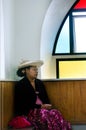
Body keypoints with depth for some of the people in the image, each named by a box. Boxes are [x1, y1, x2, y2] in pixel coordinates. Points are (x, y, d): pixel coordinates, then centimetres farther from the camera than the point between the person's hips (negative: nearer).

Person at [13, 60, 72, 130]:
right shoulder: (20, 85, -3)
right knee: (44, 114, -36)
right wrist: (40, 106, -12)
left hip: (43, 109, 5)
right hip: (28, 112, -5)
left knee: (56, 113, -27)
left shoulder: (40, 83, 16)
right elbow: (23, 105, -9)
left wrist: (47, 106, -5)